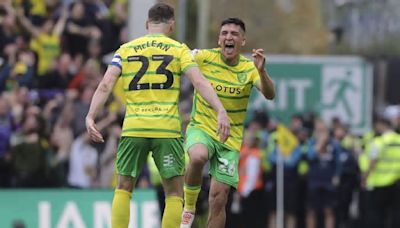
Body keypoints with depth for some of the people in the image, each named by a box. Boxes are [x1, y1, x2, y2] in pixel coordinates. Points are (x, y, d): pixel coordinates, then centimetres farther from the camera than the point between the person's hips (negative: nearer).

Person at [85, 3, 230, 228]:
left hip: (133, 128, 2)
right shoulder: (179, 49, 6)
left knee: (124, 188, 14)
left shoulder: (125, 50, 11)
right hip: (167, 129, -2)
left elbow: (105, 85, 0)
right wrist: (221, 112, -15)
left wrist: (91, 117, -2)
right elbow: (199, 81, -8)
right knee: (174, 193, 7)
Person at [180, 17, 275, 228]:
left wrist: (261, 71, -40)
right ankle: (189, 208, -13)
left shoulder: (249, 68, -6)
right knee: (198, 157, -36)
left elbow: (269, 95, -22)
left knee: (218, 199, -3)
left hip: (230, 139, 1)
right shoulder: (203, 58, -7)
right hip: (200, 128, -1)